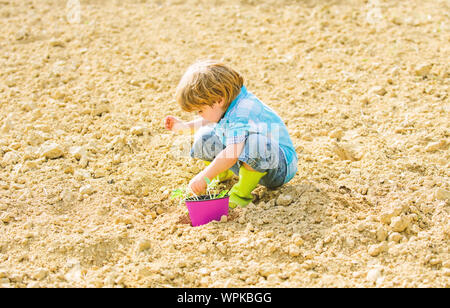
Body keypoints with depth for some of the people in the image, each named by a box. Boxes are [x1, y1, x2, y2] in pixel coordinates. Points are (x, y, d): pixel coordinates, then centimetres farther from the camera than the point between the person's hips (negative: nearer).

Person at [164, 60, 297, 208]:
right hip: (252, 163, 9)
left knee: (256, 142, -43)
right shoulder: (227, 104, -1)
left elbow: (232, 154, -40)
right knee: (205, 137, 1)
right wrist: (185, 126, 15)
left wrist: (204, 177, -35)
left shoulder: (242, 112, -30)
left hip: (281, 167, -9)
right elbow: (213, 122, 25)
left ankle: (241, 193, -23)